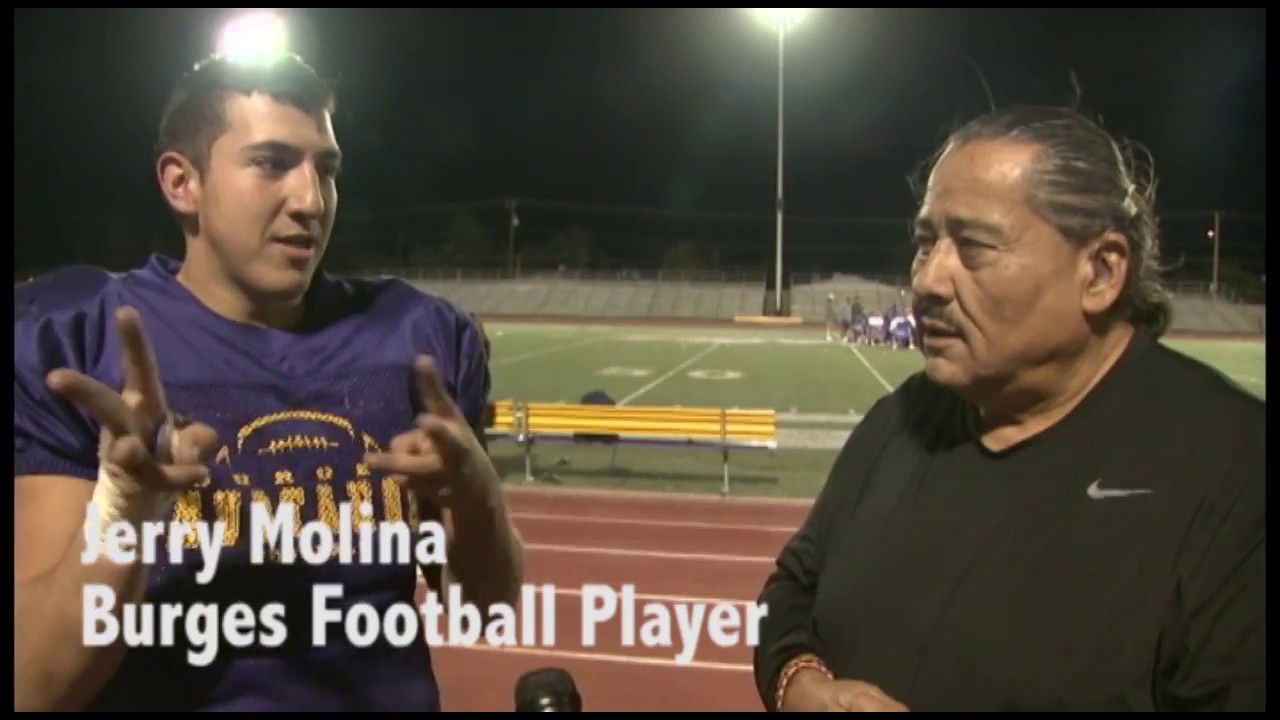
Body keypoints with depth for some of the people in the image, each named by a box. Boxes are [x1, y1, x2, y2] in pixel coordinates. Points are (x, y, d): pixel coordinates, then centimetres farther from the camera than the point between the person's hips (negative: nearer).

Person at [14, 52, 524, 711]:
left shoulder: (420, 337, -6)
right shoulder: (72, 343, -14)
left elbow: (490, 600, -1)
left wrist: (473, 494, -21)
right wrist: (120, 514, -34)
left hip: (392, 696, 3)